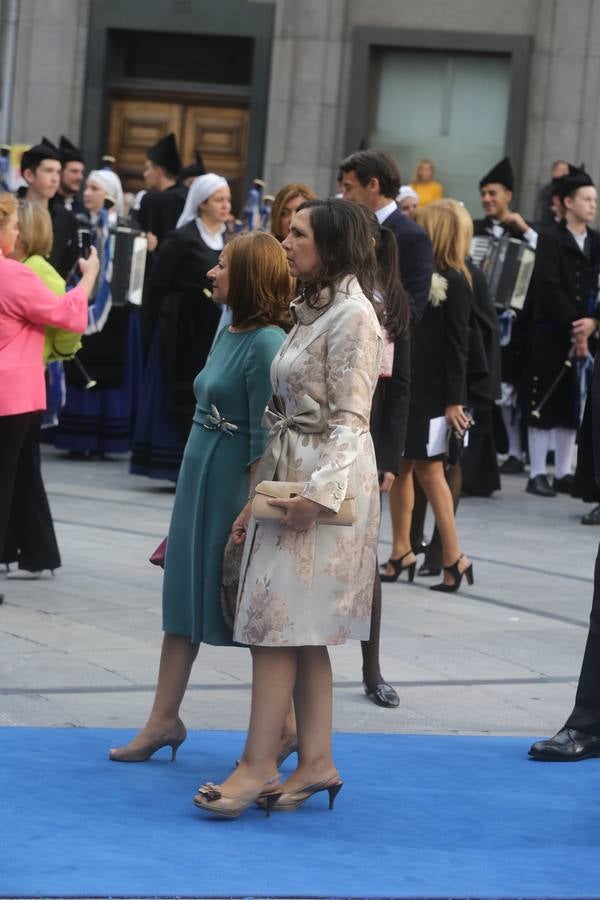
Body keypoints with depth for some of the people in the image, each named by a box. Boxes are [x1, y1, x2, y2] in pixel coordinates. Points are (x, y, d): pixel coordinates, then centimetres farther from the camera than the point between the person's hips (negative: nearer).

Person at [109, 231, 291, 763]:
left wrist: (250, 515, -19)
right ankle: (164, 720, 16)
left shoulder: (265, 344, -18)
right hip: (198, 479, 9)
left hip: (236, 484, -9)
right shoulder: (229, 333, 8)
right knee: (185, 596, 10)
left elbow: (264, 440, -19)